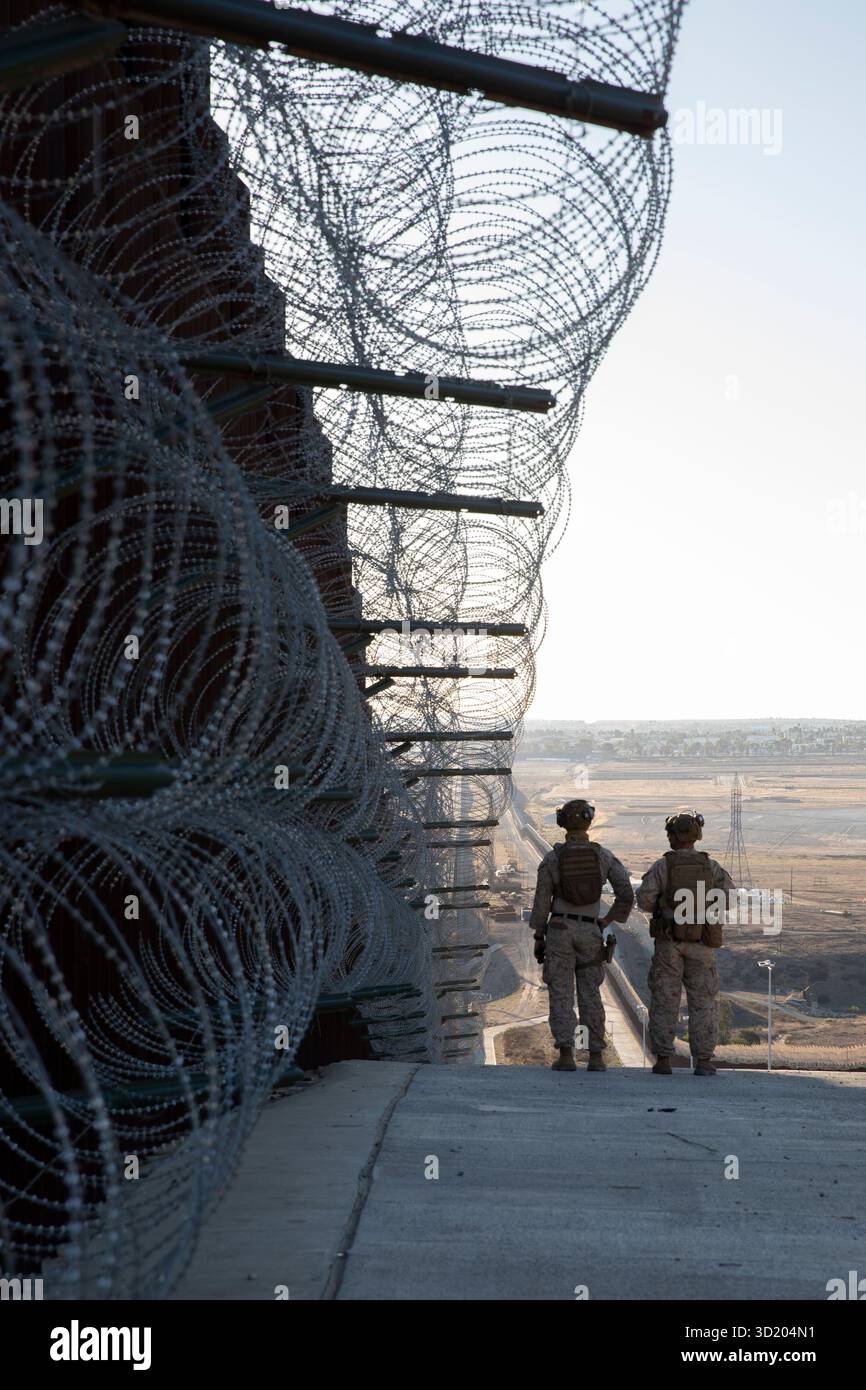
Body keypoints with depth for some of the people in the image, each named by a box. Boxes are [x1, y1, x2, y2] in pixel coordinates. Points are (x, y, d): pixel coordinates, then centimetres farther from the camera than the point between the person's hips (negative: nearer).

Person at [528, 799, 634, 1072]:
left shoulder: (552, 858, -4)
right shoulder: (604, 855, 0)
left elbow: (541, 901, -3)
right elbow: (627, 895, -5)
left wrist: (538, 938, 5)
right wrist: (606, 922, 7)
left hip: (559, 930, -2)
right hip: (590, 932, 2)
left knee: (561, 995, 0)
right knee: (590, 995, 9)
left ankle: (566, 1056, -9)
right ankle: (596, 1057, 5)